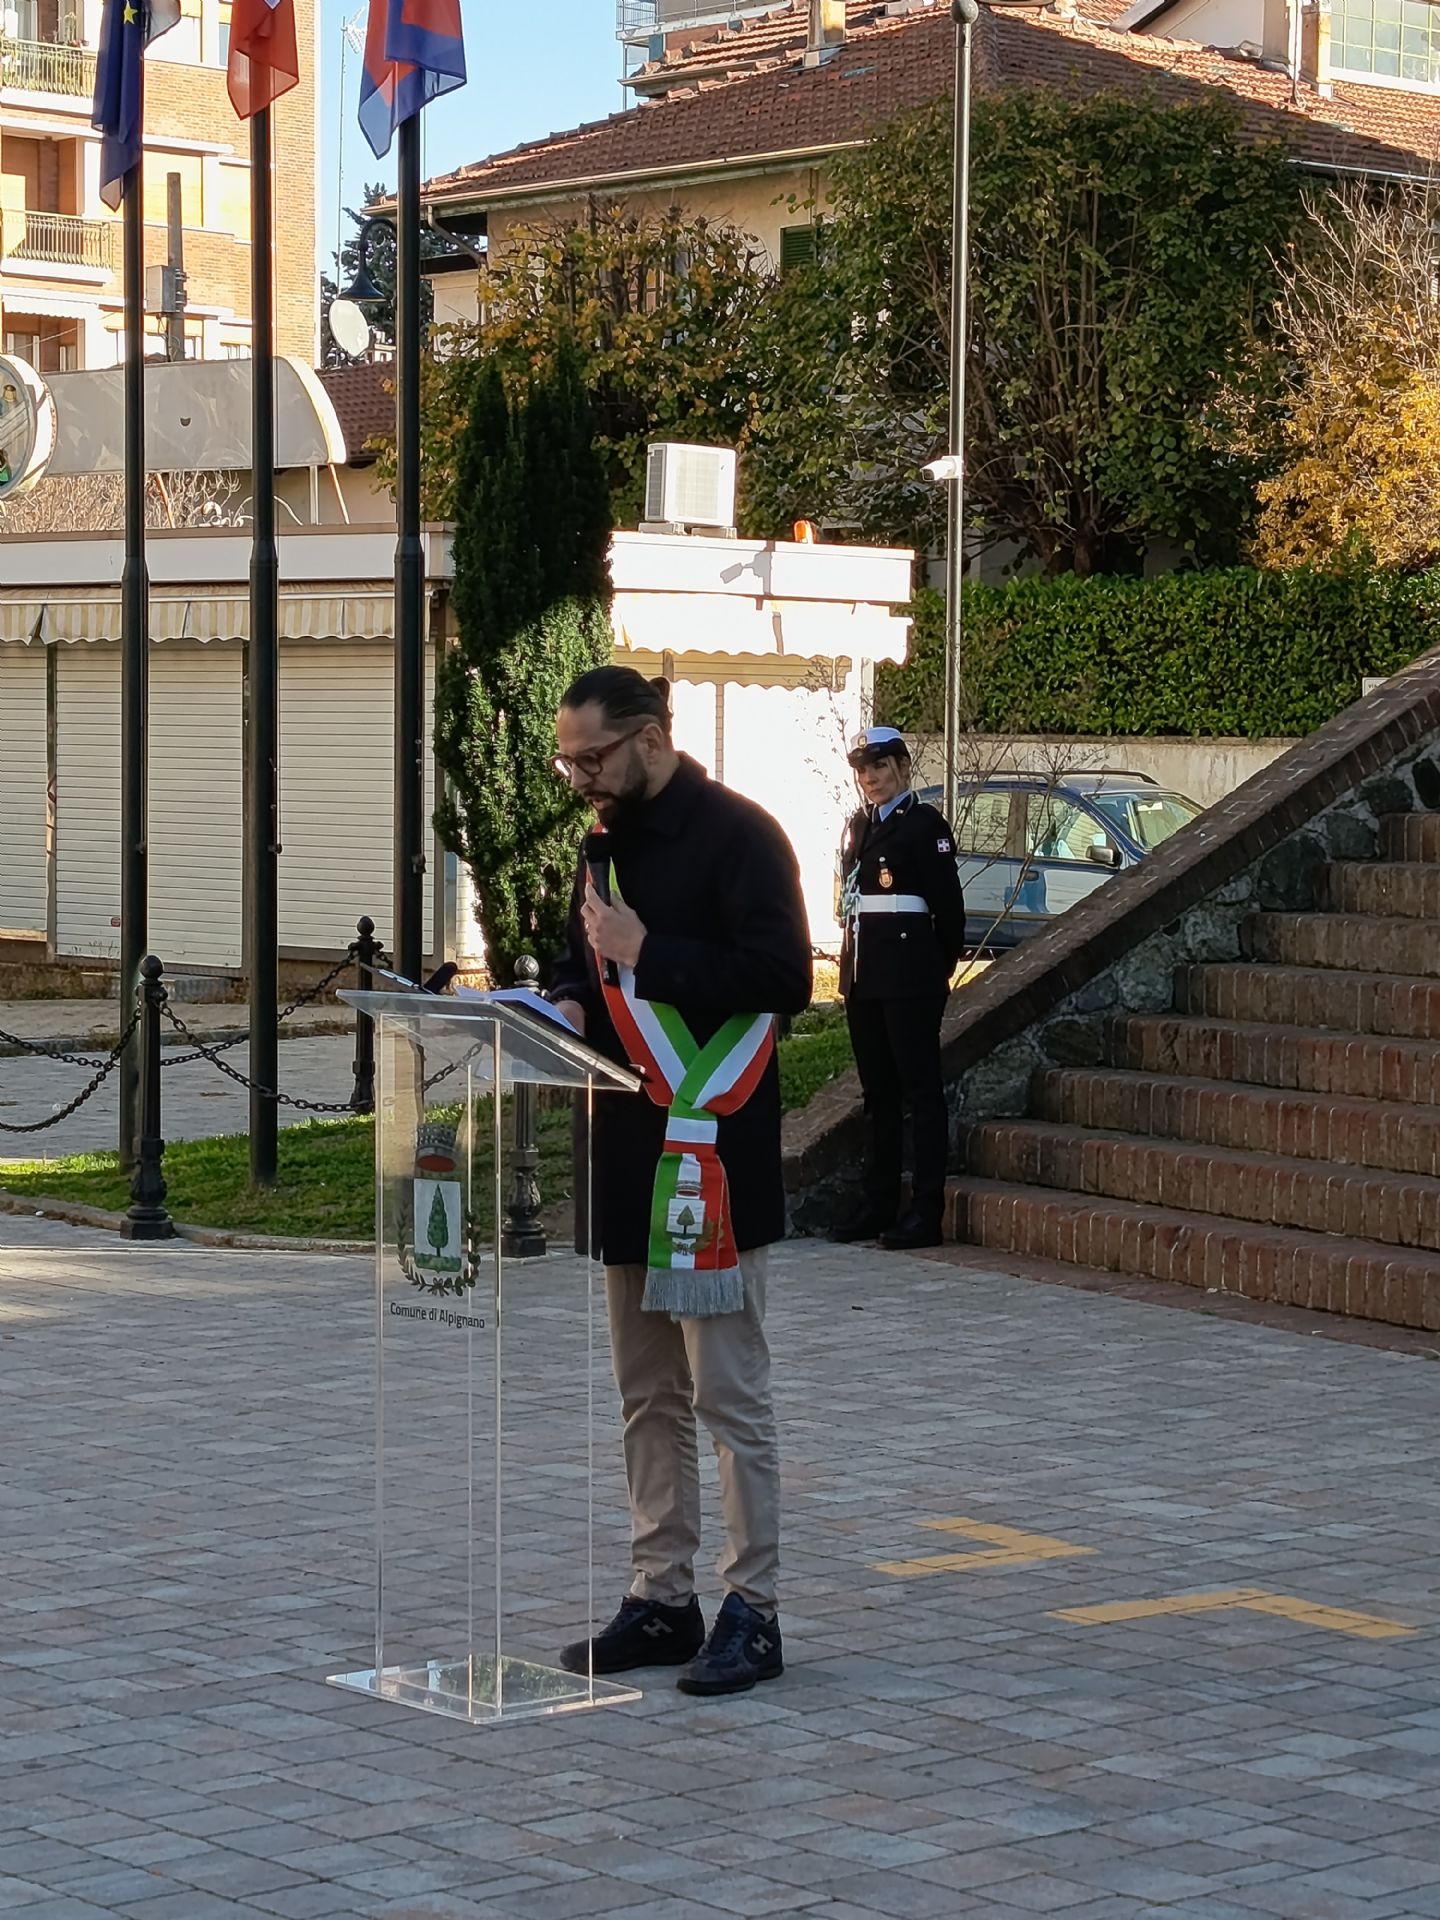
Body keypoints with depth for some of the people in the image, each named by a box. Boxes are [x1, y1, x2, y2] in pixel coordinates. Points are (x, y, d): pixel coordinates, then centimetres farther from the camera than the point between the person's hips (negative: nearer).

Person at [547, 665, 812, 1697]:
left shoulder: (737, 834, -11)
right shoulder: (606, 841, 16)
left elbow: (782, 978, -19)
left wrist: (646, 951, -21)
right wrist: (568, 1002, 3)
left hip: (712, 1154, -9)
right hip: (628, 1148, 9)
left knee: (729, 1392, -4)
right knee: (648, 1395, 12)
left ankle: (753, 1609, 2)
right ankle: (662, 1597, 19)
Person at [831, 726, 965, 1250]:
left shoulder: (924, 824, -6)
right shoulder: (858, 826, 15)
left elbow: (948, 907, -7)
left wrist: (940, 972, -3)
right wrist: (851, 970, 12)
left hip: (910, 977, -8)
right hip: (864, 977, 8)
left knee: (920, 1089, -4)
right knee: (877, 1092, 11)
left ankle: (926, 1211, -4)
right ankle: (879, 1203, 17)